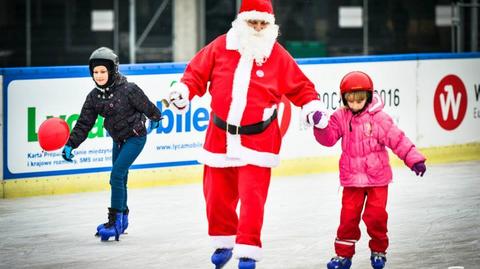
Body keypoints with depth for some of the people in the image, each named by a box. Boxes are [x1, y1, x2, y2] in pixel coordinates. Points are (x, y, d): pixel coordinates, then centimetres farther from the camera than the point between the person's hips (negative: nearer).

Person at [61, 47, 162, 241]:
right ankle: (122, 219, 33)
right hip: (118, 139, 7)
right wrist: (70, 144, -16)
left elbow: (147, 106, -6)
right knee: (120, 178, 17)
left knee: (116, 174, -18)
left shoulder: (128, 90, -23)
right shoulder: (94, 96, -6)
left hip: (135, 137, -7)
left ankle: (115, 221, -16)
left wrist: (155, 119, 12)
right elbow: (84, 125, -5)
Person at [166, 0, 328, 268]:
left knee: (252, 196, -10)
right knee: (217, 194, 11)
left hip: (257, 139, -3)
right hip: (220, 135, 3)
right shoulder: (220, 47, -1)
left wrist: (312, 105, -13)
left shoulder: (278, 56, -4)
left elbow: (300, 87, 3)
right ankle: (224, 242, 33)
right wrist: (183, 91, -10)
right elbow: (197, 72, 7)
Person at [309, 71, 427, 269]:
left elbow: (397, 139, -8)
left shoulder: (378, 118, -8)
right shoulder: (341, 117, 0)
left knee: (376, 215, -4)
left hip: (377, 177, -2)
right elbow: (328, 139, -4)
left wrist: (414, 159, -14)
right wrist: (320, 126, -24)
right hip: (352, 178, 2)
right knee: (348, 216, -1)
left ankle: (379, 250, 18)